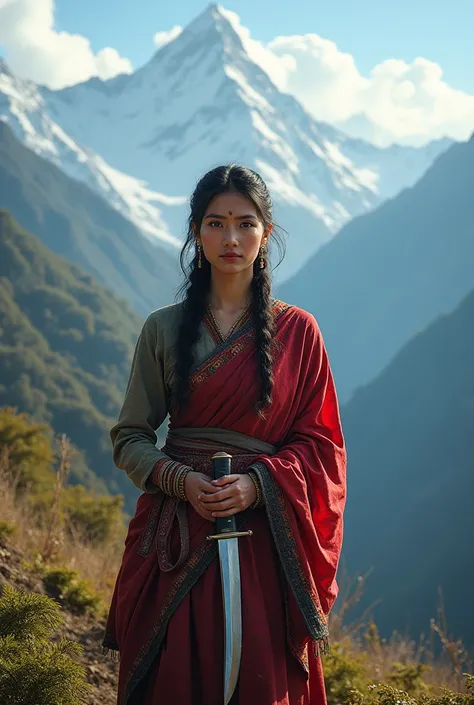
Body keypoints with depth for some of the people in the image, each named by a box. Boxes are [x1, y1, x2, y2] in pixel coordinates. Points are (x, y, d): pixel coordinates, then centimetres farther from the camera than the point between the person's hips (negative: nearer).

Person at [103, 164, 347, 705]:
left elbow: (318, 441, 3)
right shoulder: (164, 329, 4)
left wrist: (258, 483, -14)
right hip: (175, 533, 1)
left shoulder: (297, 331, 3)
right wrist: (180, 479, -13)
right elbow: (129, 437, 6)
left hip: (262, 535, 0)